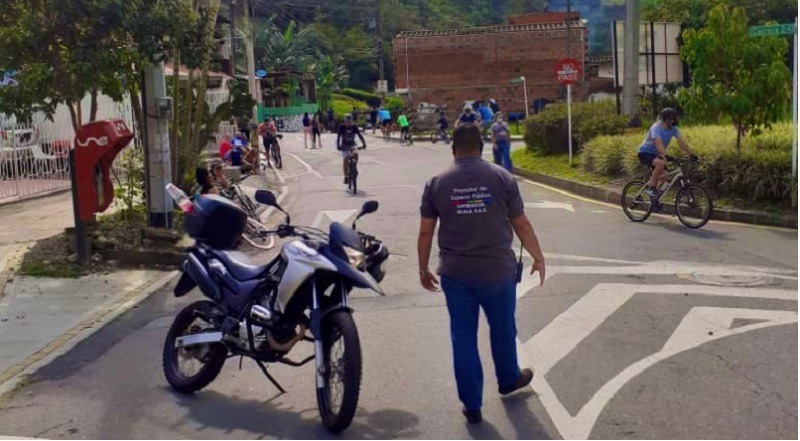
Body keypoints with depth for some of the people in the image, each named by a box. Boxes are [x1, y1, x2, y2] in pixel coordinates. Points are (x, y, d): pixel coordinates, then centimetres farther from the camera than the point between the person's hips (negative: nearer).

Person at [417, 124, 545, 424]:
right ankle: (508, 380, 43)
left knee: (463, 337, 9)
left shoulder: (437, 183, -2)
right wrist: (538, 257, 14)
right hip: (497, 270, 0)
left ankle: (471, 405, 15)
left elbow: (426, 231, 1)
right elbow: (521, 224, 1)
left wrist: (423, 269, 13)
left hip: (455, 273, 0)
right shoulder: (502, 178, -3)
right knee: (503, 329, 21)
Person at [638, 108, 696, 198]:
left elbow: (682, 142, -10)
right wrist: (665, 156, -52)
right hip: (645, 153, -7)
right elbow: (658, 143, -39)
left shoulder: (673, 128, -5)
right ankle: (651, 187, -21)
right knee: (661, 163, -35)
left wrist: (691, 155, -20)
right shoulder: (656, 127, -25)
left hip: (656, 154, 8)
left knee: (666, 176, -4)